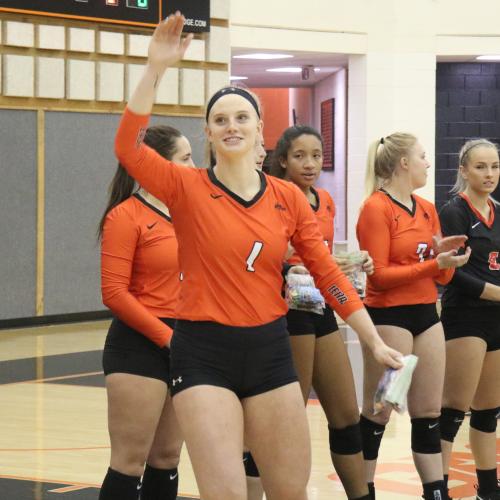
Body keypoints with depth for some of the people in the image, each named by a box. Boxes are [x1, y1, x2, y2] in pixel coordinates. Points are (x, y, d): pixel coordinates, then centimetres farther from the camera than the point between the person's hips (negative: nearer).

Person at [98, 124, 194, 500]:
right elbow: (114, 293, -14)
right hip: (140, 346, -7)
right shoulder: (125, 216, -9)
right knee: (130, 461, -6)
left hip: (183, 346, 7)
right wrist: (166, 336, -16)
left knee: (167, 457, 12)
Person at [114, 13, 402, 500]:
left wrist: (375, 341, 5)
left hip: (269, 350, 4)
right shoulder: (187, 188, -5)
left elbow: (328, 274, 7)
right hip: (204, 354, -4)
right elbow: (129, 148, -22)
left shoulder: (289, 198, 4)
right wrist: (155, 67, -27)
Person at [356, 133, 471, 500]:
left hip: (427, 315, 7)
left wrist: (445, 254, -9)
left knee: (429, 411, 9)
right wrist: (434, 264, -21)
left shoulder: (428, 210, 12)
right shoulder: (376, 208, -10)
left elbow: (442, 277, 13)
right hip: (388, 317, -7)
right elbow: (379, 275, -16)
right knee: (378, 411, -1)